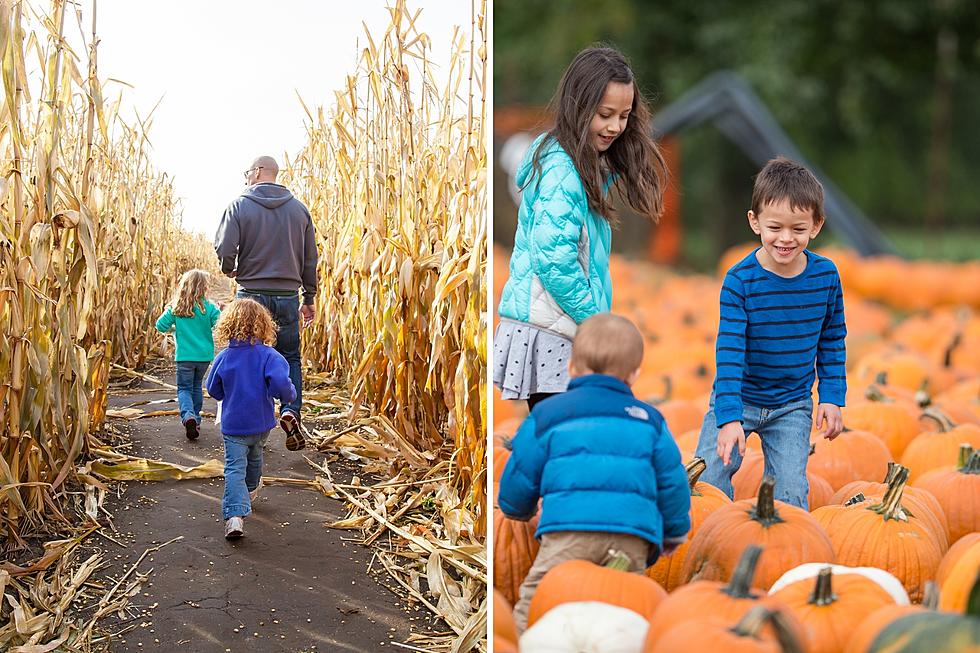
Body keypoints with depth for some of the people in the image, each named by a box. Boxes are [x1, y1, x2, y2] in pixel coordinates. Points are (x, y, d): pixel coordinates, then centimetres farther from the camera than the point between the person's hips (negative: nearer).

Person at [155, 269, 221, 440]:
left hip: (184, 356, -1)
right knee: (196, 387, 19)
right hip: (204, 355, 1)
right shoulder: (209, 308, -9)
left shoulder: (175, 308, -4)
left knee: (184, 388, 5)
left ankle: (188, 415, -21)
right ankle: (195, 420, 23)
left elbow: (160, 326, -2)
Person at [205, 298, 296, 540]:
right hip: (261, 422, 1)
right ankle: (250, 491, 52)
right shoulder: (268, 355, -14)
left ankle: (235, 514, -22)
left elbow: (213, 390, 3)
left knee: (234, 468, -4)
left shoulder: (223, 357, -7)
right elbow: (280, 384, -26)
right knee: (254, 456, 28)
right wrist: (289, 395, -4)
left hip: (233, 423, -1)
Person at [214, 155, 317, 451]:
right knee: (289, 358, 12)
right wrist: (309, 298, 16)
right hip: (288, 296, 2)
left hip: (252, 294, -2)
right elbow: (310, 258, 8)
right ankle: (291, 410, -10)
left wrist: (230, 270, 11)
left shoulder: (240, 205, -4)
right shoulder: (298, 208, 6)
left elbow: (224, 248, -11)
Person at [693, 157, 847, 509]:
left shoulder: (826, 275, -8)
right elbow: (729, 351, -22)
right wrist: (729, 418, -29)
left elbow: (833, 340, 6)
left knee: (791, 494, -3)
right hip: (737, 399, -1)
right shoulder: (739, 280, -18)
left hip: (792, 407, 2)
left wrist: (832, 397, 2)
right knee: (707, 484, -3)